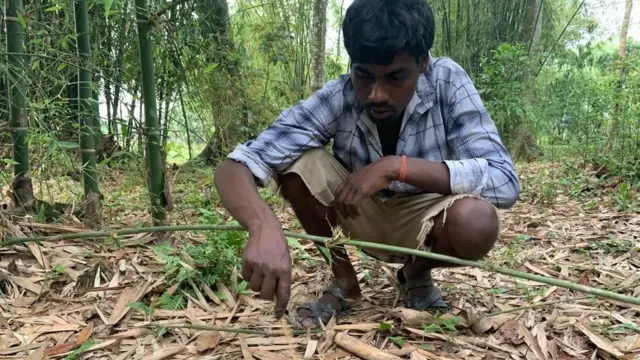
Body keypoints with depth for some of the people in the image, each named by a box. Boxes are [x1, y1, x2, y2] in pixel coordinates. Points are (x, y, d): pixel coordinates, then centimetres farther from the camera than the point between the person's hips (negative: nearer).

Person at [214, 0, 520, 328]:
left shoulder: (447, 82, -25)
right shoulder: (335, 99, -25)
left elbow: (505, 183, -33)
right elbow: (233, 168, -31)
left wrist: (395, 166, -41)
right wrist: (263, 225, -54)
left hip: (424, 219, 0)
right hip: (363, 215, 1)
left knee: (476, 221, -34)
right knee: (298, 164, -26)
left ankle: (417, 273, 1)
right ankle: (343, 279, -3)